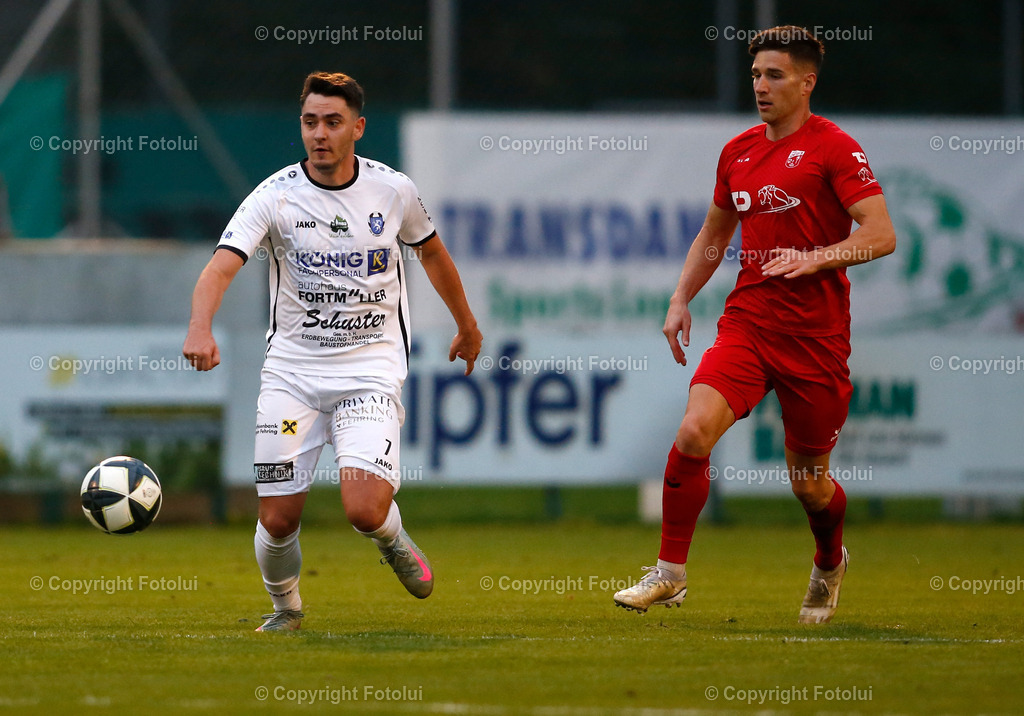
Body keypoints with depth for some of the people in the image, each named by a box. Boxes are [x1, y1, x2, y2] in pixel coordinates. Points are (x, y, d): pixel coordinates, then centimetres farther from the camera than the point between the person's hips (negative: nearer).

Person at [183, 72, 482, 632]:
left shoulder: (393, 190, -1)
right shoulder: (276, 197, -9)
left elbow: (430, 250, 19)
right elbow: (221, 266, -22)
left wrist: (466, 324, 31)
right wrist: (200, 329, -42)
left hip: (371, 370, 0)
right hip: (291, 370, 0)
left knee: (365, 509, -20)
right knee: (277, 518, -1)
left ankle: (393, 541, 17)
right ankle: (285, 607, 30)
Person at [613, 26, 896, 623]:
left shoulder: (833, 147, -6)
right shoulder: (737, 152, 12)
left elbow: (882, 235, -13)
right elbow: (714, 235, 26)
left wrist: (815, 259, -25)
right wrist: (682, 299, 14)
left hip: (816, 335, -4)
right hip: (747, 321, 4)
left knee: (809, 483, 6)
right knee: (694, 433, -18)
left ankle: (830, 564, 39)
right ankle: (670, 573, -7)